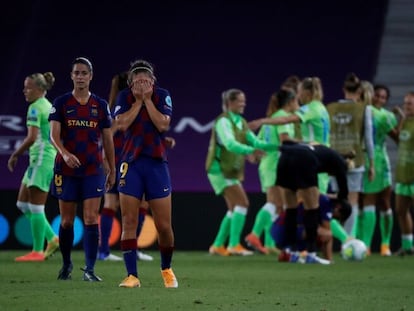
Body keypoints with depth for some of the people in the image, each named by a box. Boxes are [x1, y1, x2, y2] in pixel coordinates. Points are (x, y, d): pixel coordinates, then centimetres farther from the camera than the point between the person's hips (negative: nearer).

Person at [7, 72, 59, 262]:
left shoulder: (35, 108, -12)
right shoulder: (48, 106, 16)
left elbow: (32, 138, -21)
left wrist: (15, 155, -12)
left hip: (42, 159, -10)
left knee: (35, 207, -5)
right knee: (22, 203, 12)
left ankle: (37, 251, -2)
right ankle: (52, 239, 12)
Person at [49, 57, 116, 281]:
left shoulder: (100, 105, 7)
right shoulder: (61, 103, 1)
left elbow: (107, 139, 12)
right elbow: (54, 134, -9)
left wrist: (112, 170, 11)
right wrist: (64, 154, -29)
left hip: (93, 170, 0)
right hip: (66, 170, 0)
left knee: (91, 219, -10)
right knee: (66, 221, 7)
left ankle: (89, 269, -11)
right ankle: (66, 264, 25)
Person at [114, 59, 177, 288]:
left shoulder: (162, 96, 0)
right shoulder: (125, 97, 3)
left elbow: (163, 125, -13)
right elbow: (121, 124, -12)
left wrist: (147, 99, -11)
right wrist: (138, 100, -10)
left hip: (157, 164, 0)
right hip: (131, 164, 1)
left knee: (164, 226, 1)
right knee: (129, 222, -7)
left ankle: (166, 269, 24)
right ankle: (132, 275, -5)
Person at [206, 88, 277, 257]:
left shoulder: (241, 122, 11)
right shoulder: (223, 121, -15)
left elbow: (255, 142, 6)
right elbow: (230, 144, -30)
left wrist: (277, 145, -7)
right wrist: (250, 151, -45)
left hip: (231, 170, 9)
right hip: (220, 169, -9)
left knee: (234, 208, 10)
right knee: (242, 202, -16)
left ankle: (218, 246, 16)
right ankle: (234, 244, -16)